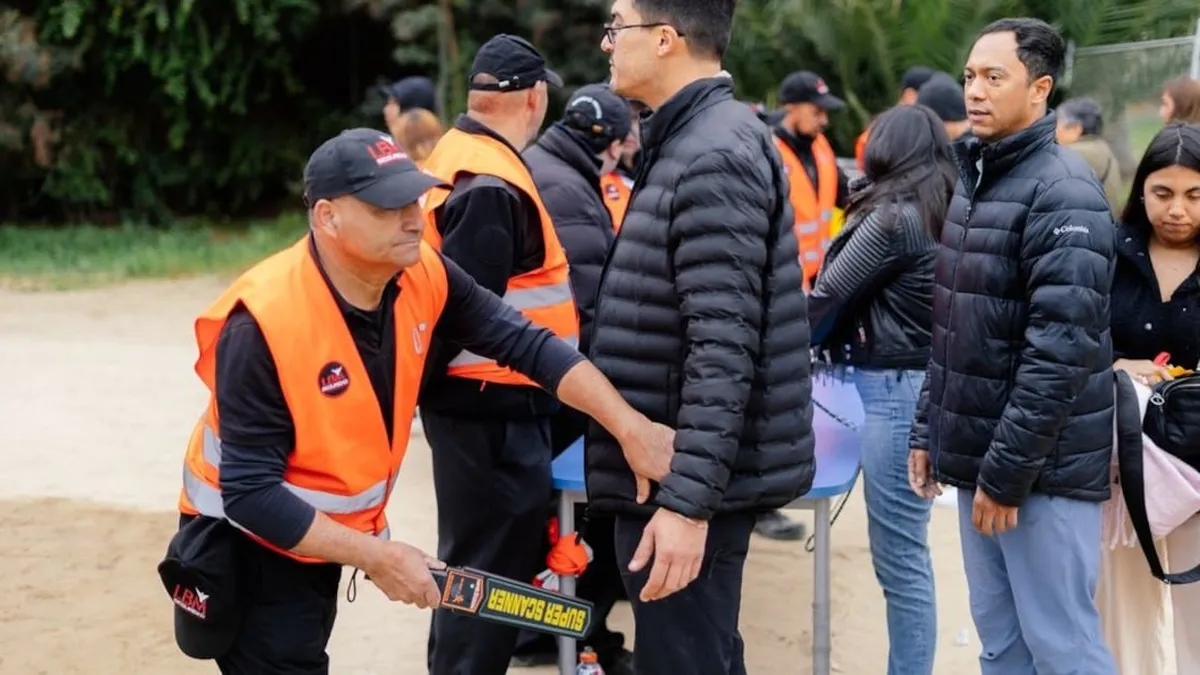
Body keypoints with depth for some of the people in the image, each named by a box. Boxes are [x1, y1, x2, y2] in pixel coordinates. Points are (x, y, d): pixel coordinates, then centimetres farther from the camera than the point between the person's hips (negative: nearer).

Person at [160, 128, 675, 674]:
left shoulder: (422, 276, -13)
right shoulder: (265, 322, -30)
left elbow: (526, 344, -7)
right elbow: (251, 493, -28)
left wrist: (628, 425, -17)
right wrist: (377, 557, -27)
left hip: (326, 540, 6)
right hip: (251, 547, -6)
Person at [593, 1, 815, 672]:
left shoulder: (713, 157, -18)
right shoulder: (693, 139, 14)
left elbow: (722, 349, -24)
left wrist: (687, 500, -27)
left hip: (687, 480, -10)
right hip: (664, 466, 10)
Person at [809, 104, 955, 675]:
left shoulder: (894, 217, -12)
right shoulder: (947, 212, 11)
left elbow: (829, 293, -6)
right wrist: (836, 338, 21)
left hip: (895, 391, -9)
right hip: (928, 386, 9)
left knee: (898, 558, -3)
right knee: (906, 554, 15)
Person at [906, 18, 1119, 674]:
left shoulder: (1063, 192, -15)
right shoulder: (975, 177, 14)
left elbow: (1059, 349, -21)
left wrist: (1007, 471, -20)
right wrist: (929, 429, 14)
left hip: (1039, 466, -8)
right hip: (976, 455, 8)